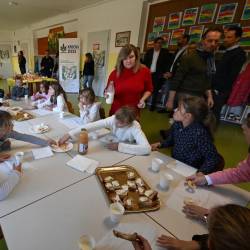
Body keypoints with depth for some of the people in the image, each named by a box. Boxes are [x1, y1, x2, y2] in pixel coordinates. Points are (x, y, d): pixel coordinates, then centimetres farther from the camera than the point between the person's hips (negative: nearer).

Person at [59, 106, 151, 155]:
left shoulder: (135, 127, -34)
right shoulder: (113, 119, -25)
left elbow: (147, 149, -47)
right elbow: (92, 126, -30)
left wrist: (119, 146, -45)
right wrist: (69, 134, -39)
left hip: (129, 155, -2)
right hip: (113, 151, 3)